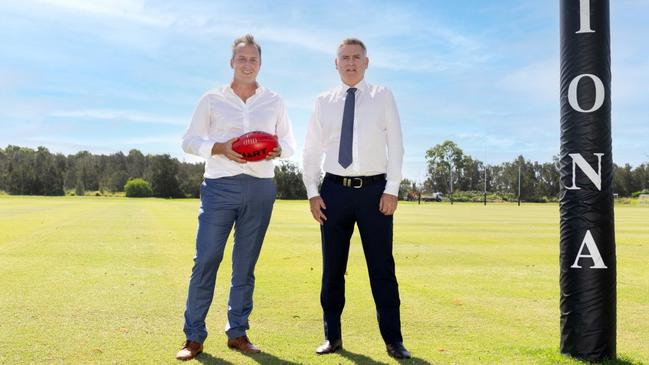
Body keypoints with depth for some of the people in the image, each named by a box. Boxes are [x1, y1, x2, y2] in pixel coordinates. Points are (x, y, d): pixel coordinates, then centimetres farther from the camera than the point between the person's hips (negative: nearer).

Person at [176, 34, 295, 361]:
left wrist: (277, 149, -9)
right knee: (206, 260, -5)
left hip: (261, 188, 2)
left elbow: (289, 143, 15)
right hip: (220, 186, -2)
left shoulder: (274, 102, 12)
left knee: (246, 264, 7)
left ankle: (237, 332, 18)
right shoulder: (212, 99, 6)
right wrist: (221, 147, -13)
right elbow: (189, 140, 5)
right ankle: (194, 336, 5)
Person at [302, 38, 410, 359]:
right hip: (335, 189, 2)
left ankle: (393, 340, 14)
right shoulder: (323, 102, 8)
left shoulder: (382, 96, 4)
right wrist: (312, 192, -1)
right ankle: (332, 336, 21)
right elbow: (311, 150, 8)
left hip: (375, 189, -2)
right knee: (332, 267, 8)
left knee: (382, 267, 3)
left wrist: (392, 189, -8)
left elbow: (395, 145, 0)